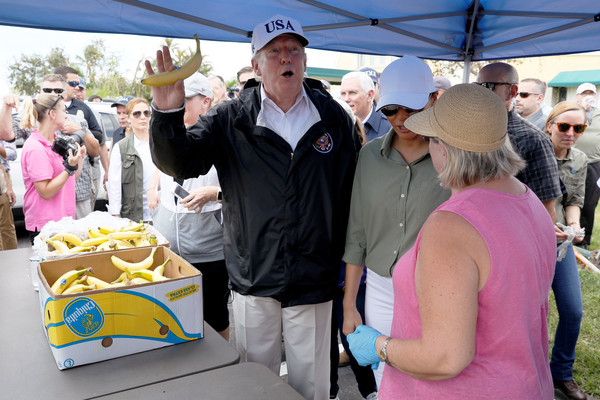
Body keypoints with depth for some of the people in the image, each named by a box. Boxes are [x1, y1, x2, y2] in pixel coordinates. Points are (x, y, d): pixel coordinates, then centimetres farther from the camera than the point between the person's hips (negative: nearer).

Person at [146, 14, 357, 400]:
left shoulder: (334, 117, 0)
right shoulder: (229, 119, -3)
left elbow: (349, 192, 3)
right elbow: (180, 163, -8)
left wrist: (347, 263, 3)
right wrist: (168, 114, -27)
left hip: (315, 281, 0)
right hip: (253, 279, 0)